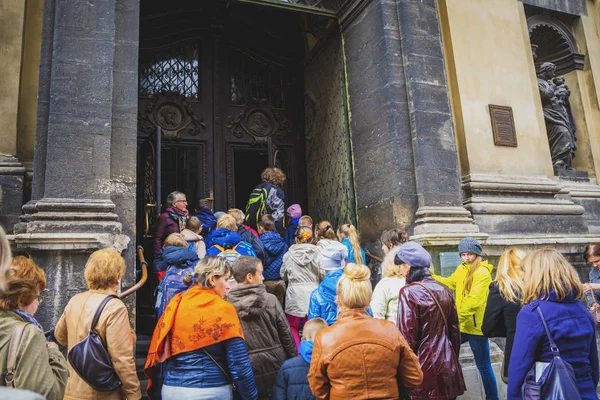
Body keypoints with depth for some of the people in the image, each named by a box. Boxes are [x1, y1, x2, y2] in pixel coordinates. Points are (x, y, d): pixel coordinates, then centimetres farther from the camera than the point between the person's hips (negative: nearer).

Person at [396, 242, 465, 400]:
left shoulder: (409, 292, -16)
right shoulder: (443, 290, 5)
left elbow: (407, 338, -15)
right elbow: (455, 331, 12)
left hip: (425, 369, -6)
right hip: (448, 367, 6)